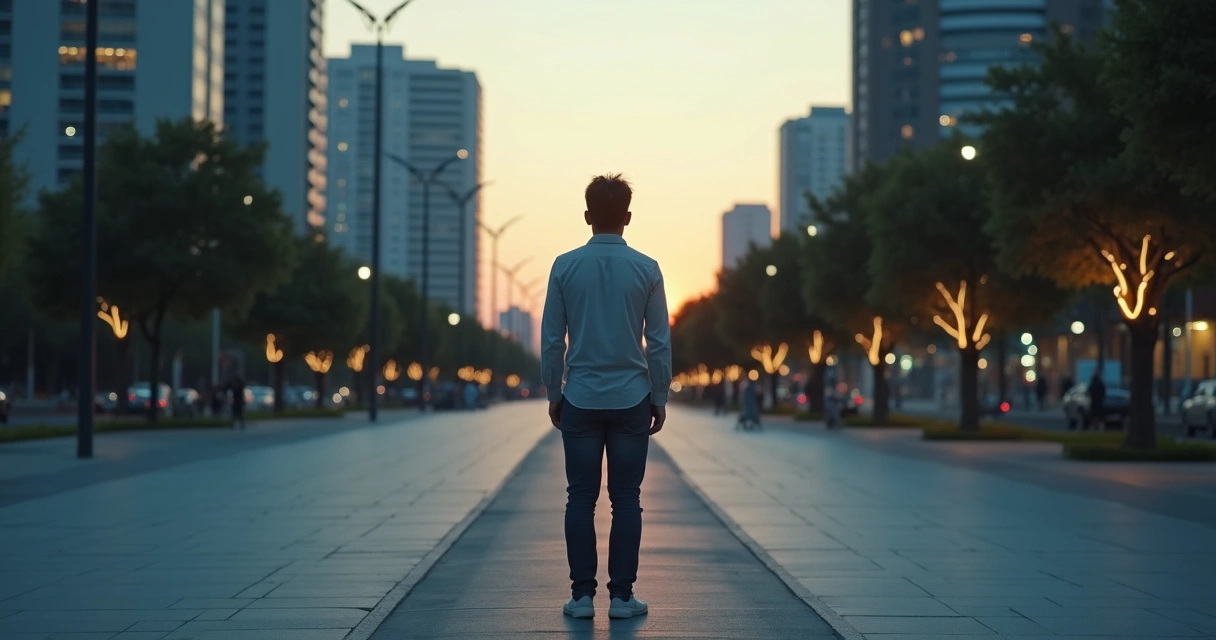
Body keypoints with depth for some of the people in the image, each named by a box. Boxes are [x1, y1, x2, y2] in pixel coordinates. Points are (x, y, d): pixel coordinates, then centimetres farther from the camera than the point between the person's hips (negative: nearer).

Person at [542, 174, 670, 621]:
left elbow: (551, 338, 1)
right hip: (631, 399, 0)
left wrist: (553, 393, 11)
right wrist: (660, 397, 9)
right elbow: (659, 341, -1)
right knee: (626, 500, 5)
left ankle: (582, 595, 5)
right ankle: (622, 596, 5)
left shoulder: (566, 267, -2)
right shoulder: (646, 269, -2)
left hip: (580, 400, 0)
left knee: (581, 498, 6)